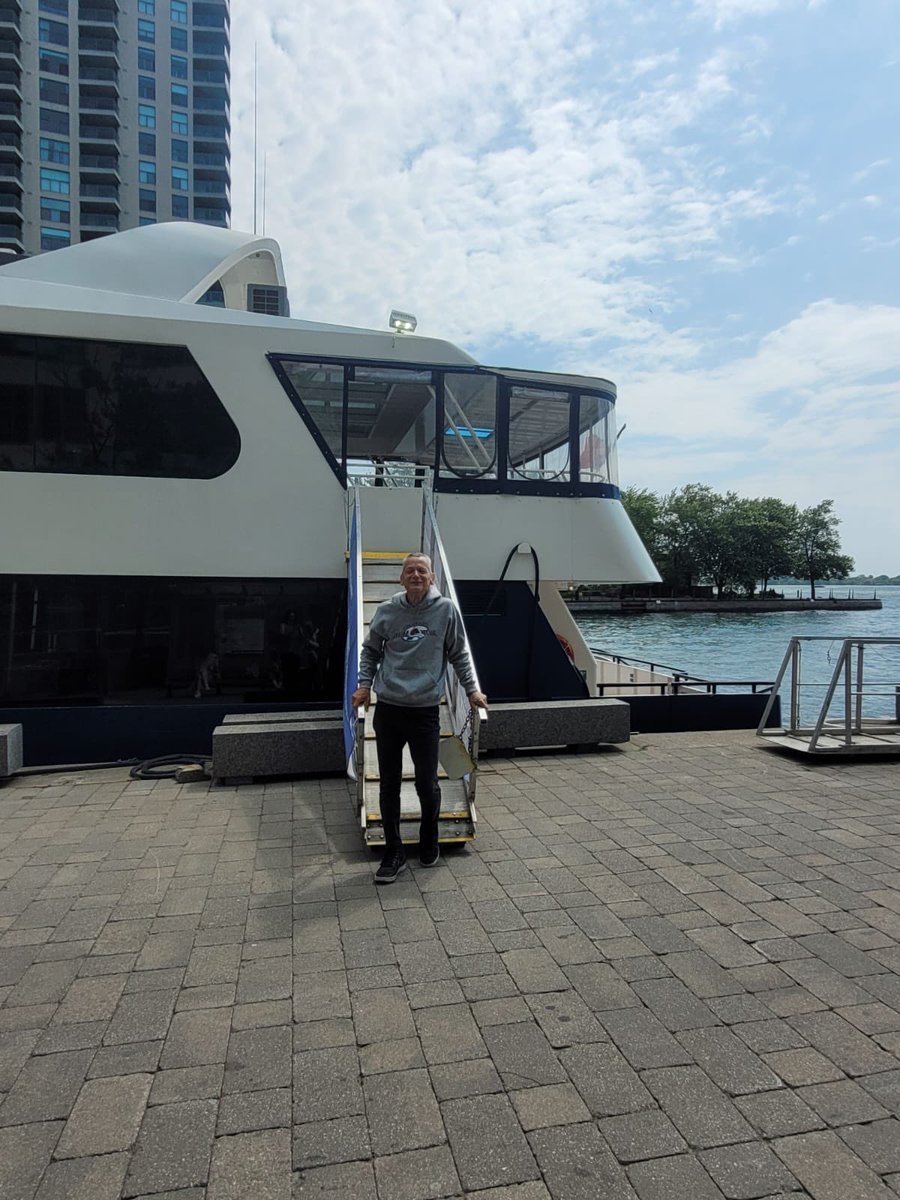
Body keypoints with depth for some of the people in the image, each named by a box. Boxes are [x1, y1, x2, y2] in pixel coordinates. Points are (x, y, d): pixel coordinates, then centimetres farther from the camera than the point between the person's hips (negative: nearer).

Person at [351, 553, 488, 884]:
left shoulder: (446, 610, -2)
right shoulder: (387, 610, 0)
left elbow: (458, 654, 9)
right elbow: (371, 651, 13)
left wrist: (471, 690, 9)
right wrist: (364, 685, 2)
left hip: (425, 710, -1)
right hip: (387, 709, 1)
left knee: (427, 785, 6)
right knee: (389, 785, 8)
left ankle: (429, 843, 34)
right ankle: (393, 853, 25)